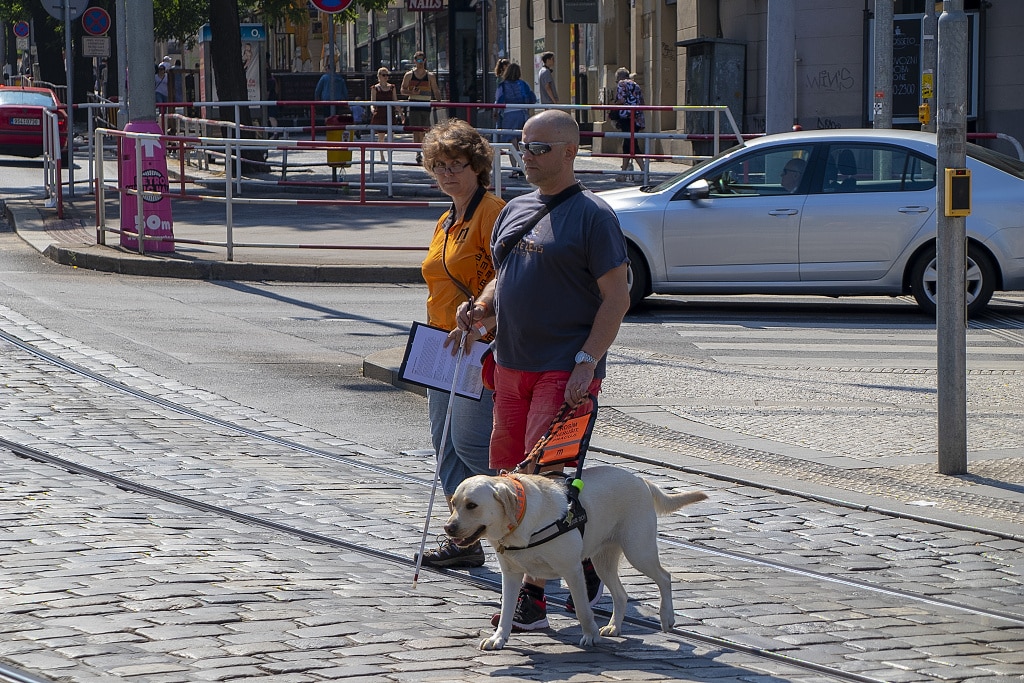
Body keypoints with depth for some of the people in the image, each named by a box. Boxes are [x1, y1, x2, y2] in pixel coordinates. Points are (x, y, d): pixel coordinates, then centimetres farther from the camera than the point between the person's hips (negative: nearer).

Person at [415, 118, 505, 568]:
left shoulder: (492, 212, -10)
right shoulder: (445, 223, 19)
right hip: (445, 346, 9)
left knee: (470, 440, -14)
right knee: (445, 443, 8)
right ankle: (463, 541, 13)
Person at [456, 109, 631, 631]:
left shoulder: (592, 215, -8)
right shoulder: (514, 211, 15)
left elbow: (617, 297, -11)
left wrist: (587, 361, -19)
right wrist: (480, 308, 2)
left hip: (565, 372, -8)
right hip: (511, 367, 8)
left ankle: (533, 596, -9)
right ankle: (582, 564, 24)